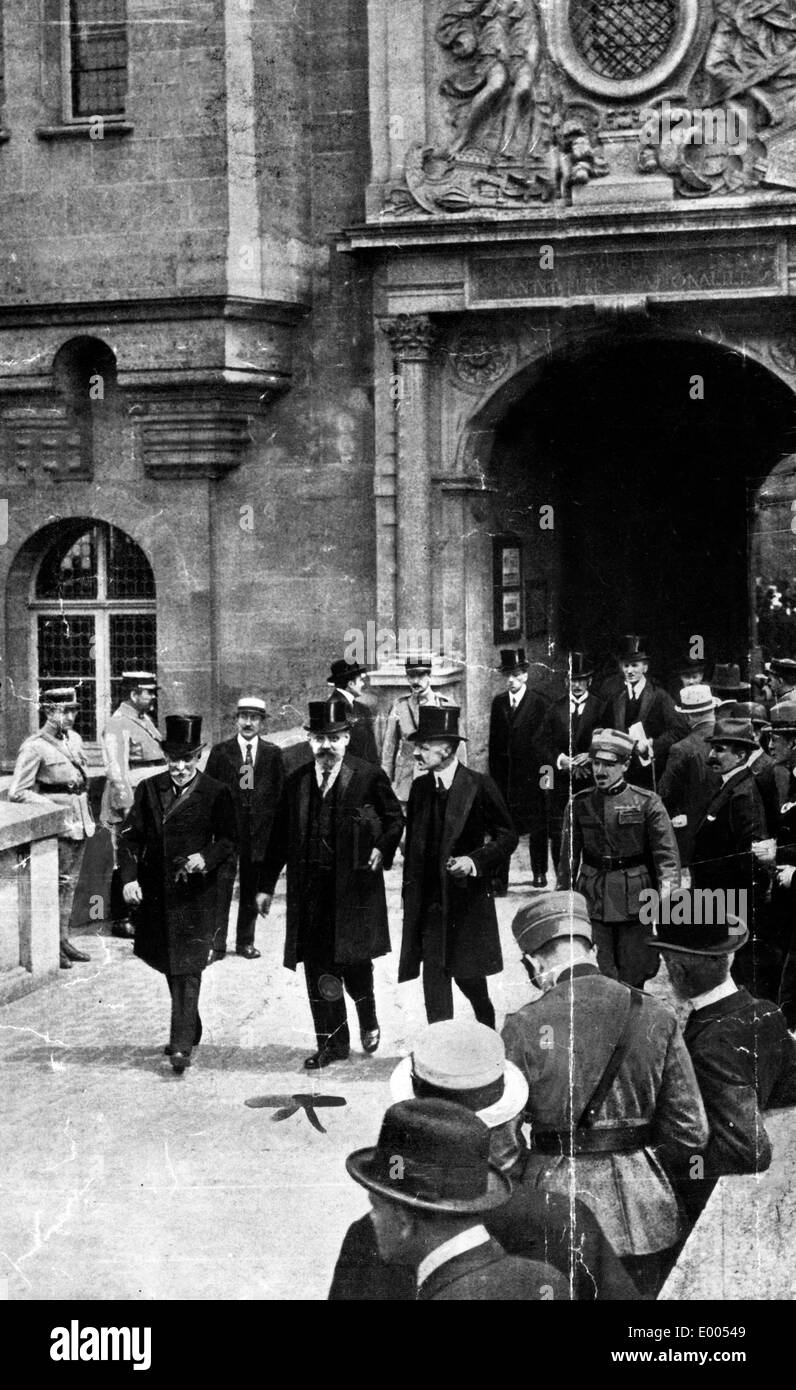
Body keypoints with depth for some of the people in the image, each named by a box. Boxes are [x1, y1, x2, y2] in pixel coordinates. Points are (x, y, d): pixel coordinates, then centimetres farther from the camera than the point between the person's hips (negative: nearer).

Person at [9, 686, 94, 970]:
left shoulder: (74, 739, 10)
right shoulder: (34, 747, -13)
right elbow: (16, 792, -14)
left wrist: (85, 812, 15)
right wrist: (51, 806, -17)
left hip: (80, 819, 8)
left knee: (70, 883, 13)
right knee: (56, 884, -4)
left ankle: (63, 939, 22)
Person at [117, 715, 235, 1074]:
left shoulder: (216, 794, -3)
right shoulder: (148, 790, 5)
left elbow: (228, 841, -1)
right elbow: (130, 836, 4)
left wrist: (206, 858, -21)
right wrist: (129, 877, -8)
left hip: (195, 896, -4)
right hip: (154, 893, 4)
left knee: (187, 969, -9)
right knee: (171, 966, 16)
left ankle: (182, 1044, -9)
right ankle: (190, 1030, 34)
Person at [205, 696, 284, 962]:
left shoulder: (272, 754, 7)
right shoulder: (221, 751, 3)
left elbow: (279, 793, 6)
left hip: (260, 830, 2)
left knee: (251, 889, 9)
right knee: (221, 885, -6)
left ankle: (245, 941, 19)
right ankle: (216, 943, -3)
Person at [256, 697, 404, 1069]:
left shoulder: (369, 777, -3)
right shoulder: (297, 782, 7)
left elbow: (395, 818, 10)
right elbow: (279, 838, 10)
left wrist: (383, 848, -7)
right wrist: (266, 885, 8)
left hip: (354, 887, -3)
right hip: (310, 891, 3)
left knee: (354, 960, 0)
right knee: (318, 967, 4)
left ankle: (368, 1019, 31)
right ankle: (332, 1042, 16)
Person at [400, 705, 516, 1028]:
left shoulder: (479, 786, -9)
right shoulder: (420, 788, 6)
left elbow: (507, 836, -3)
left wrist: (475, 860, -17)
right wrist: (410, 890, 10)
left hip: (468, 895, -4)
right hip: (428, 899, 4)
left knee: (467, 974, 5)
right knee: (434, 972, -2)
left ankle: (487, 1032, 32)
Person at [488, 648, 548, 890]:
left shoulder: (537, 703, -3)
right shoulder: (498, 702, 10)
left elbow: (538, 741, -5)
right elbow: (494, 740, 12)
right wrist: (494, 770, 8)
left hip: (530, 772, -3)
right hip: (503, 772, 3)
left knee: (536, 824, 8)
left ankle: (539, 872, 24)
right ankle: (500, 878, -5)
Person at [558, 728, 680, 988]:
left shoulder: (647, 803, -3)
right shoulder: (579, 804, 5)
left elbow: (667, 854, -8)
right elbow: (569, 858, 12)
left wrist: (667, 893, -22)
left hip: (635, 903, -2)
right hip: (592, 902, 2)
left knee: (633, 979, 5)